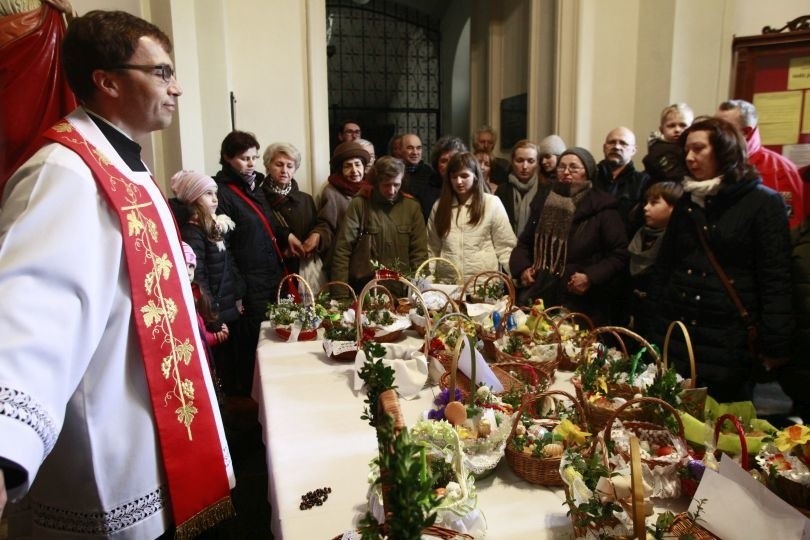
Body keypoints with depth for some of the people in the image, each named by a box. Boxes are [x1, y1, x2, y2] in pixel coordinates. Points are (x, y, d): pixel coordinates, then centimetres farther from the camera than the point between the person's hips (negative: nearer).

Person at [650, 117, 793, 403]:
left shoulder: (764, 203, -4)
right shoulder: (687, 202, 12)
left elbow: (777, 280, -8)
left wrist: (775, 347, -12)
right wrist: (656, 315, 6)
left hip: (729, 345, -4)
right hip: (675, 337, 5)